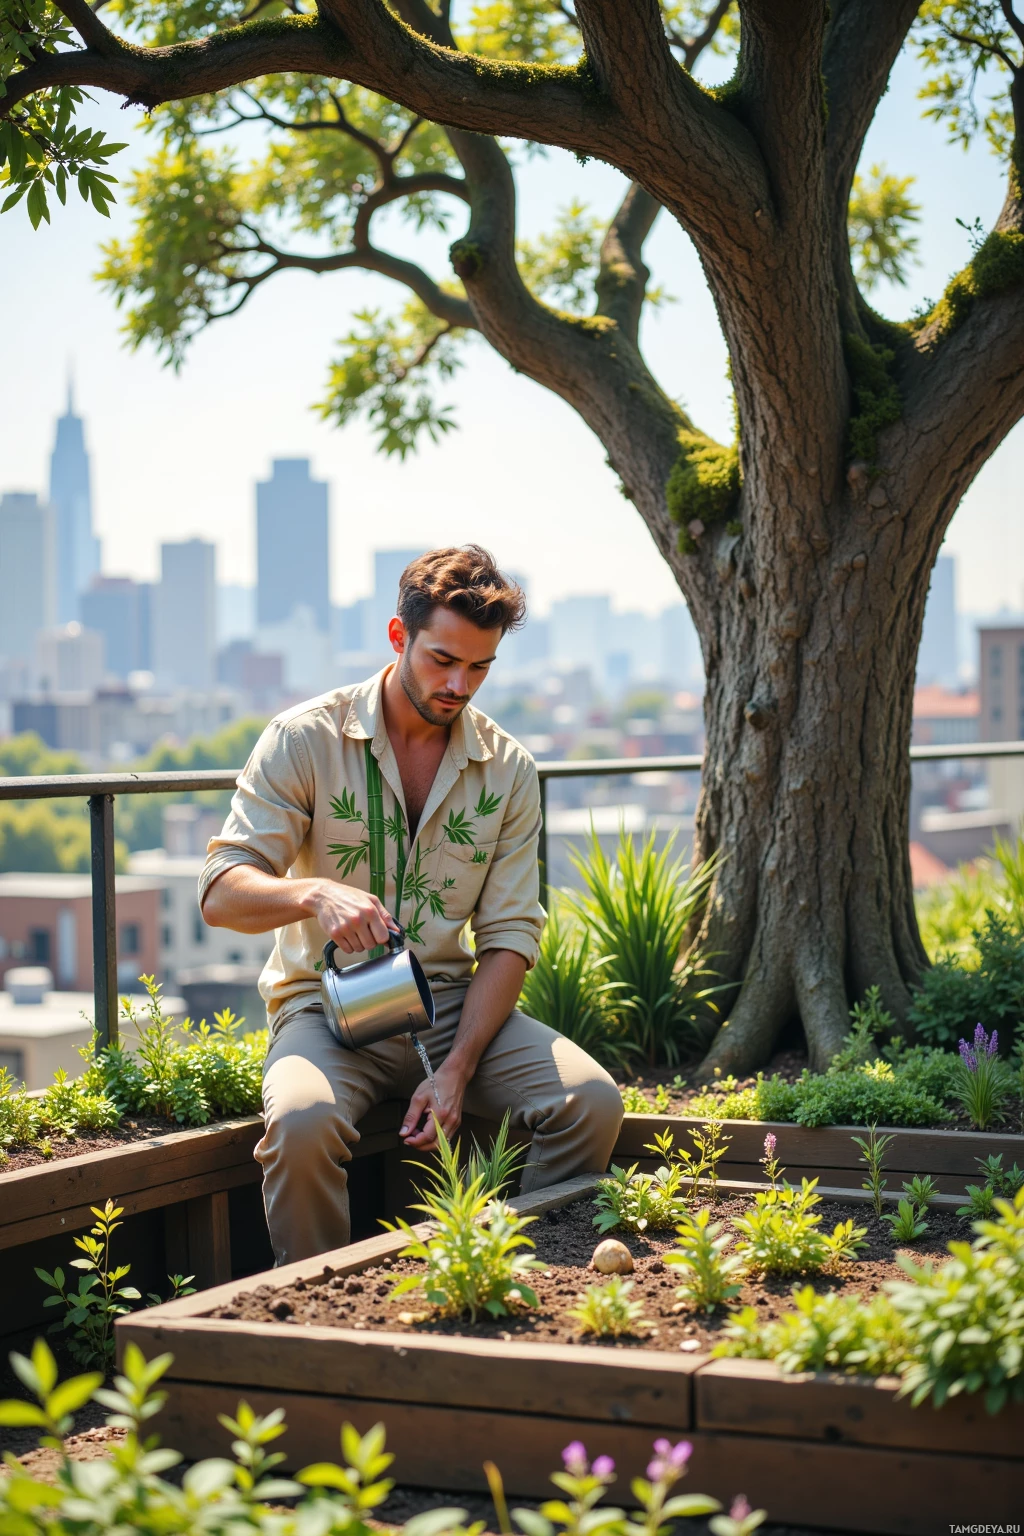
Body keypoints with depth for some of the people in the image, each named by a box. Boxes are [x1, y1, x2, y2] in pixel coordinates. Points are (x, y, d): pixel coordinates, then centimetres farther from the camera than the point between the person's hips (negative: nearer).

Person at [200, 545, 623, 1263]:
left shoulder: (509, 768, 5)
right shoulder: (305, 739, -5)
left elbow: (510, 935, 2)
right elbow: (222, 893, -10)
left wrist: (458, 1067, -13)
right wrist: (313, 893, -34)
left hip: (455, 1003, 3)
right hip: (329, 1007, -3)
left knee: (592, 1100, -22)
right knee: (304, 1121, -36)